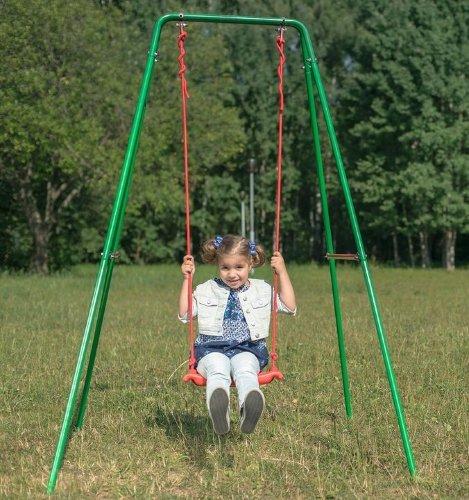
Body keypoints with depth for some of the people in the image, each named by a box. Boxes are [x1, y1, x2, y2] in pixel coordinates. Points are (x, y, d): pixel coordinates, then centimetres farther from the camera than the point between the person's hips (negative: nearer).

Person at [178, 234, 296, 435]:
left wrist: (282, 273, 9)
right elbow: (184, 315, 12)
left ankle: (249, 406, -68)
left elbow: (289, 307, 13)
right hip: (212, 349, 0)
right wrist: (187, 278, 8)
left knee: (245, 369, -38)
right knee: (217, 369, -38)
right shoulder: (206, 290, 17)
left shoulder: (262, 290, 18)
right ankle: (217, 404, -69)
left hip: (247, 349, 0)